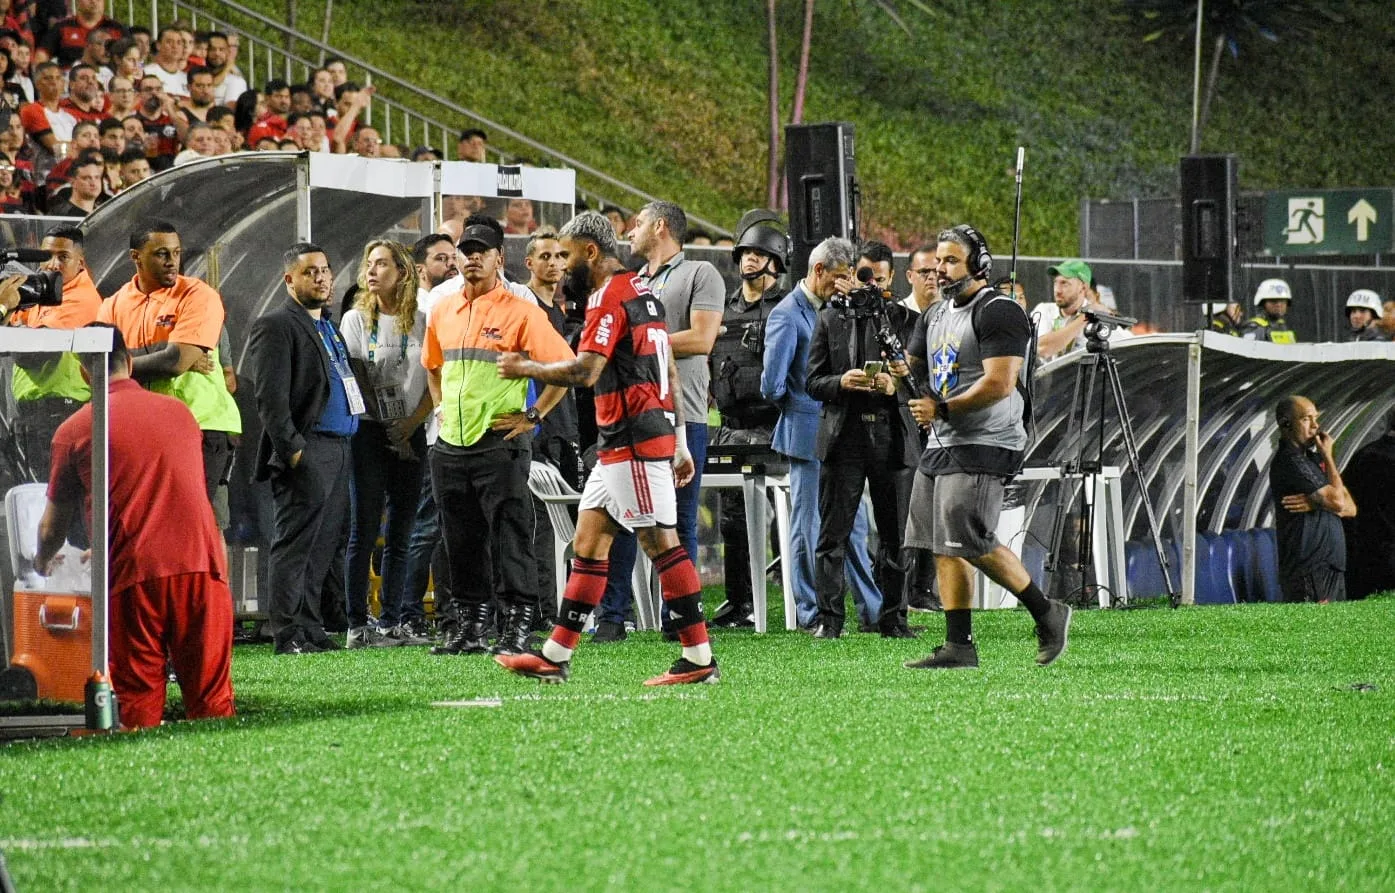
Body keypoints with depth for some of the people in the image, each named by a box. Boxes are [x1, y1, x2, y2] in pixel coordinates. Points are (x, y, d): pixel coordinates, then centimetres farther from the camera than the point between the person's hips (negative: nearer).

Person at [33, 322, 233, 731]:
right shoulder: (179, 412, 18)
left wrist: (43, 563, 42)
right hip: (201, 563, 2)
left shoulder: (74, 431, 7)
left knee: (138, 705, 4)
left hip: (132, 574, -2)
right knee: (210, 698, 4)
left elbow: (54, 524, 18)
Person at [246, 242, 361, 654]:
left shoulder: (329, 327, 22)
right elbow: (270, 396, -14)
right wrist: (291, 449, -19)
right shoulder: (275, 326, -6)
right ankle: (289, 634, -7)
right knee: (295, 543, -8)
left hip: (337, 450, 9)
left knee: (325, 544, 9)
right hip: (306, 452, -9)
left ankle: (310, 627, 14)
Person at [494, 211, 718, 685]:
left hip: (632, 439, -10)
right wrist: (679, 442, 22)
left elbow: (585, 370, -21)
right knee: (588, 538, 11)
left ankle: (698, 658, -8)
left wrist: (525, 368, -8)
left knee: (661, 541, -9)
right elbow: (670, 371, 20)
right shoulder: (642, 290, 18)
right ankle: (555, 656, 12)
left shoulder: (609, 296, -12)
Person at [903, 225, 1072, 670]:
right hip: (943, 445, 9)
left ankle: (1047, 614, 1)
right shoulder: (935, 317, 18)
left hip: (983, 446, -9)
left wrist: (941, 408, -18)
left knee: (972, 544, -14)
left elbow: (999, 384, -20)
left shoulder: (998, 313, -12)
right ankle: (959, 646, 7)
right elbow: (913, 367, 23)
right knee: (944, 547, 5)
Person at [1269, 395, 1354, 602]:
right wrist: (1328, 455, -2)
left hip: (1331, 567, 9)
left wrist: (1316, 504, -8)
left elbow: (1351, 508, 13)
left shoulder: (1313, 459, 19)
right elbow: (1337, 500, -15)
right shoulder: (1289, 461, -10)